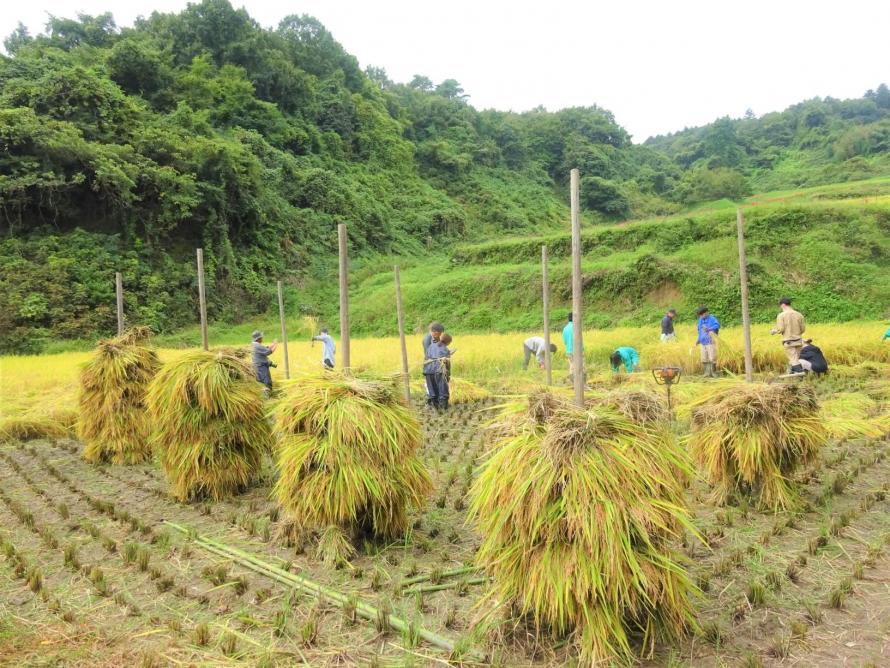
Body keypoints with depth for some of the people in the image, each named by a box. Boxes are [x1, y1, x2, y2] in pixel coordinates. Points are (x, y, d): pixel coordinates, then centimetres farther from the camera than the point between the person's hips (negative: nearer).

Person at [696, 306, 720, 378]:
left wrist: (709, 329, -34)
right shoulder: (700, 320, 14)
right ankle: (707, 373, 12)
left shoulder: (712, 319, -7)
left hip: (710, 342, -6)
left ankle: (713, 373, 2)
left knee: (712, 359, -6)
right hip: (703, 343, 6)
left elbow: (717, 325, -24)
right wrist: (698, 339, 17)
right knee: (704, 359, 6)